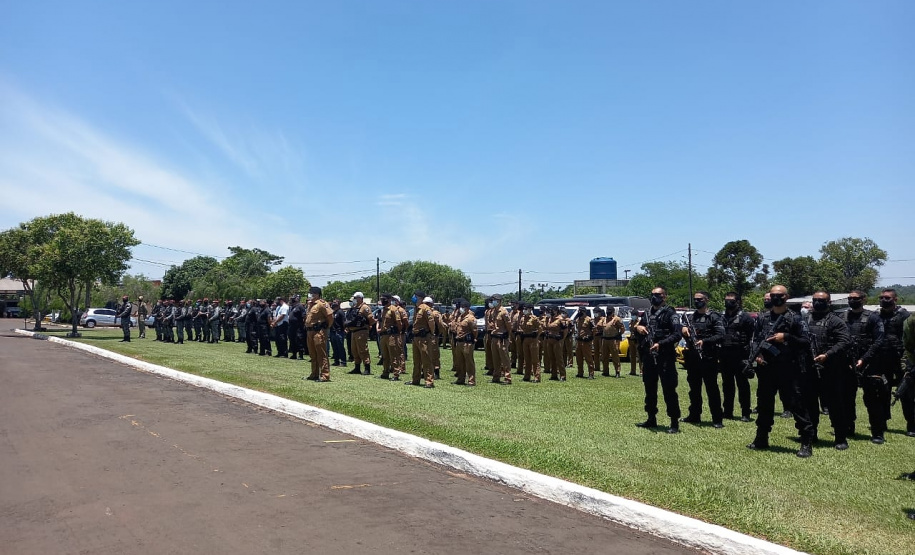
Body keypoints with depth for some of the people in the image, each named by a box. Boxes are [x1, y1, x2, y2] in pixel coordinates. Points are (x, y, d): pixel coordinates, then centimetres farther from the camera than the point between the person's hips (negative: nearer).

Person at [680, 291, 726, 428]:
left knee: (712, 388, -3)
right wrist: (683, 329, -10)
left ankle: (717, 419, 1)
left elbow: (720, 335, -10)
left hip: (708, 357, -6)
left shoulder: (713, 317, -2)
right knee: (694, 388, 14)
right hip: (692, 357, 6)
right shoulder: (689, 317, 16)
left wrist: (704, 341, -20)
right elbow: (683, 332, 13)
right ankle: (694, 416, 24)